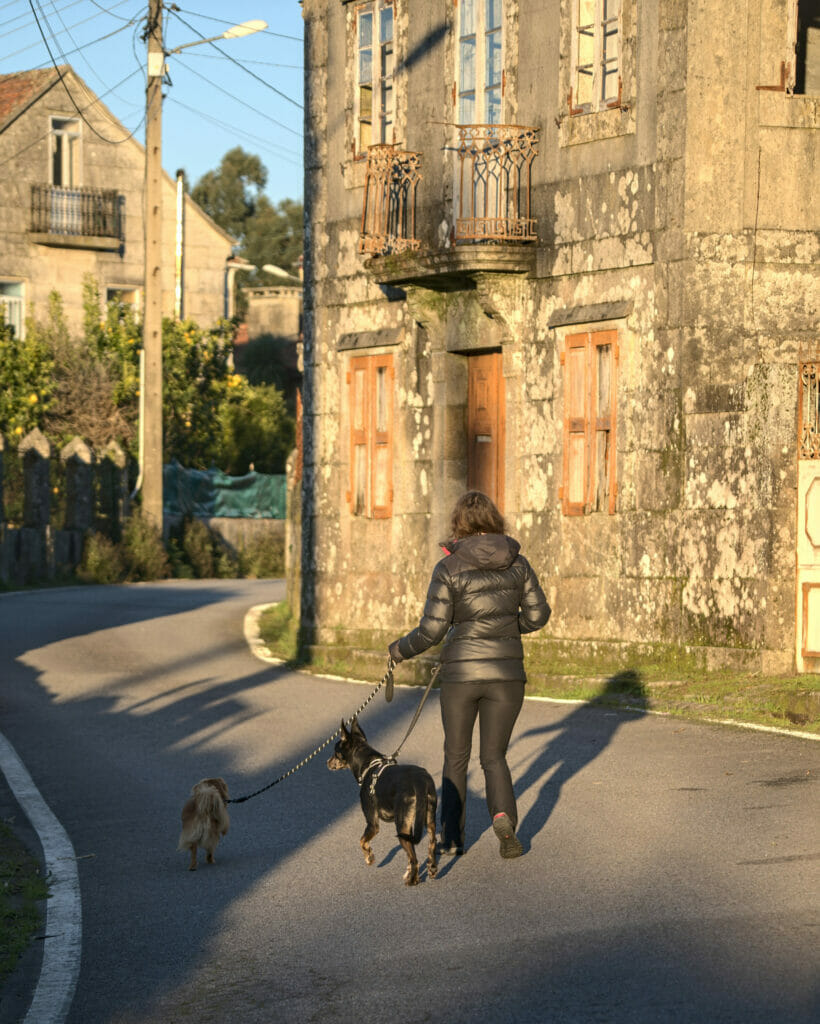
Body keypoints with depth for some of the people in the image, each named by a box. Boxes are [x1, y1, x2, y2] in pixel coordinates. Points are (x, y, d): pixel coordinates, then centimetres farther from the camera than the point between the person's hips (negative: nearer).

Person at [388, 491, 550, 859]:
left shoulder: (449, 569, -10)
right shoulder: (517, 563, 0)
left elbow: (432, 629, -10)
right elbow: (537, 614, 5)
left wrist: (401, 649, 8)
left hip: (461, 673, -2)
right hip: (506, 673, 2)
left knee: (456, 756, 17)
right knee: (494, 756, 11)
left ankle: (452, 836, 18)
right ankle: (503, 815, -17)